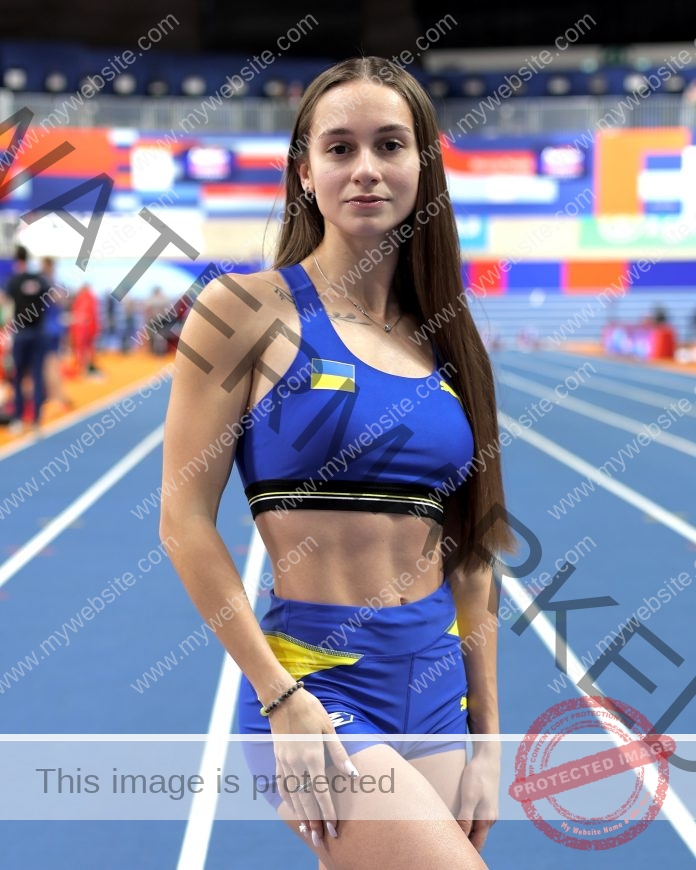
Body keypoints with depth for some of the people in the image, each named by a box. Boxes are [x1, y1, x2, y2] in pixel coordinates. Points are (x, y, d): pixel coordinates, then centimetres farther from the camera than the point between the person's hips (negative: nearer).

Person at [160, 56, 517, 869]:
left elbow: (466, 547, 12)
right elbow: (185, 517, -8)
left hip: (438, 690, 6)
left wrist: (486, 735, 10)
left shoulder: (444, 338, 10)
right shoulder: (248, 308, -5)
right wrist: (281, 698, -13)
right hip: (316, 694, -5)